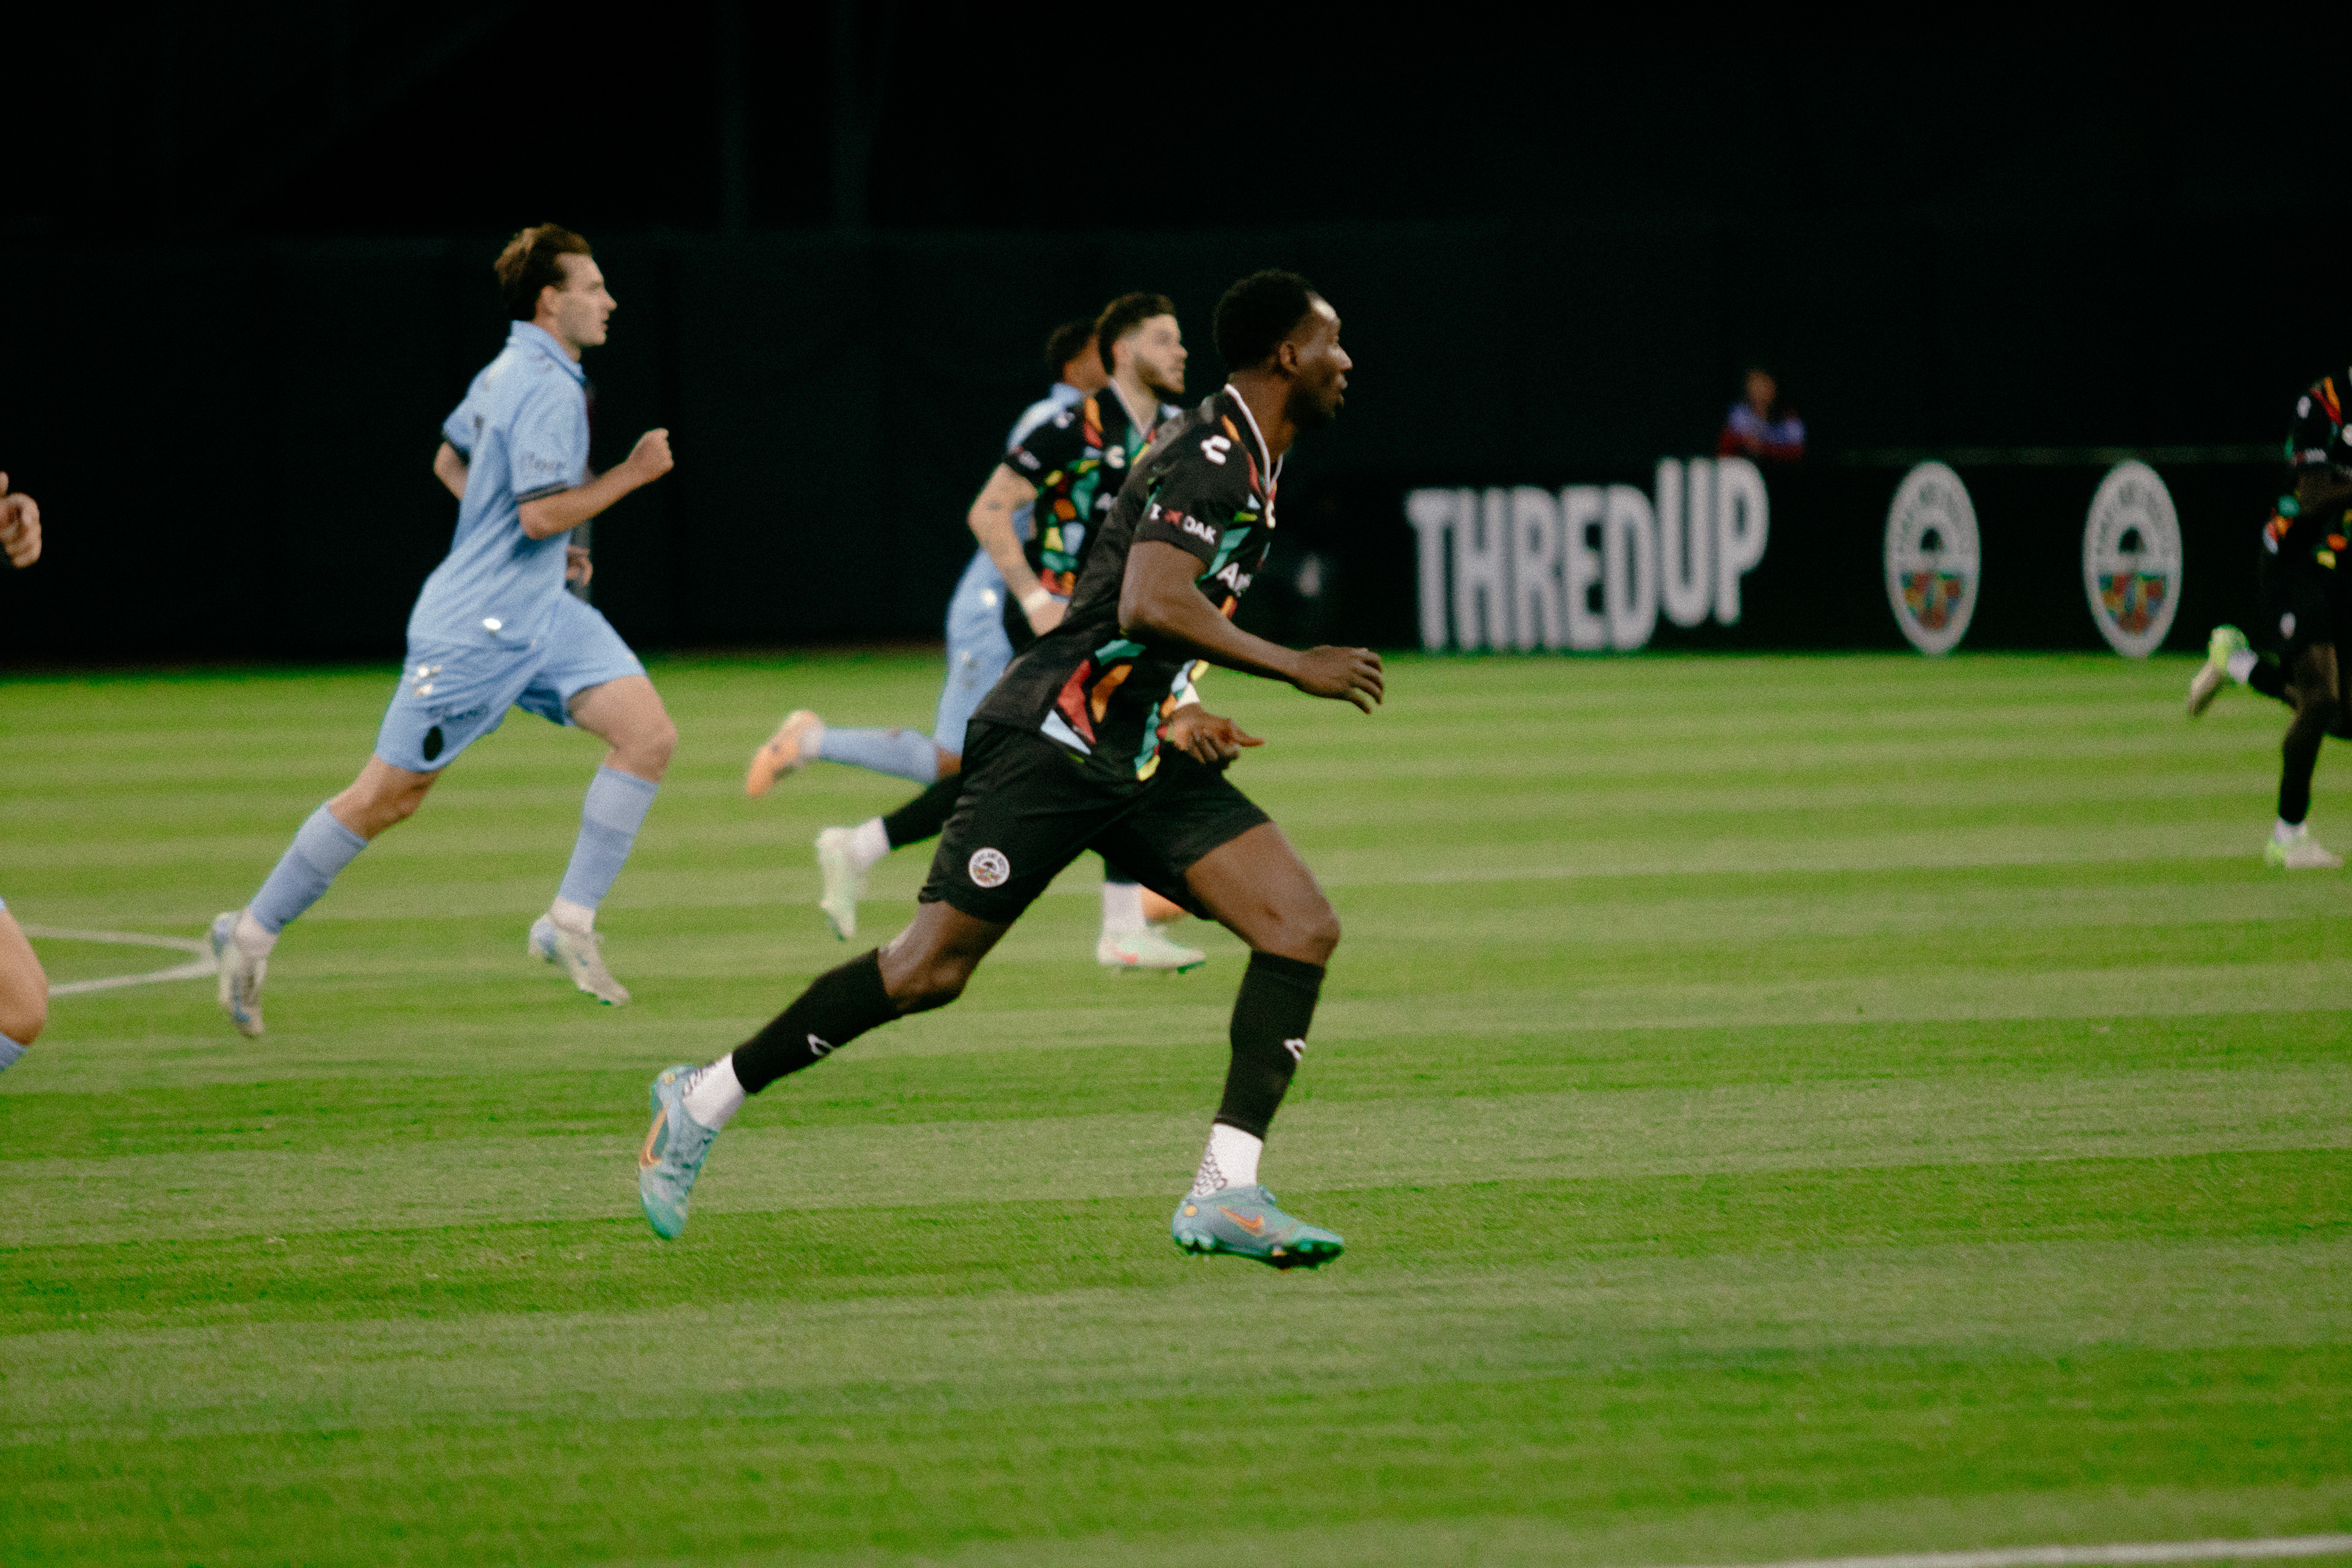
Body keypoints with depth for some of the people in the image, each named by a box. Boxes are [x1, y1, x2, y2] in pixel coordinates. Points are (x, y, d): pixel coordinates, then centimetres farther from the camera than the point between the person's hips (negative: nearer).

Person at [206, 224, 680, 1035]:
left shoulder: (511, 372, 10)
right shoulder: (547, 389, -20)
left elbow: (450, 461, 24)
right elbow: (542, 513, -26)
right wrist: (631, 475, -16)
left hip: (541, 614, 9)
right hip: (475, 628, -9)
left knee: (648, 732, -7)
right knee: (388, 795, 1)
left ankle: (570, 921, -4)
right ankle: (252, 932, 17)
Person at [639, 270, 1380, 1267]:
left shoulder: (1249, 466, 16)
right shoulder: (1209, 457, -15)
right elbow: (1148, 605, -30)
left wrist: (1175, 715, 14)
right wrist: (1297, 669, -23)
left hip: (1143, 763, 9)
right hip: (1052, 742, -9)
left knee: (1303, 929, -8)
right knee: (929, 969, -7)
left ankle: (1224, 1193, -13)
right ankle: (704, 1102, 10)